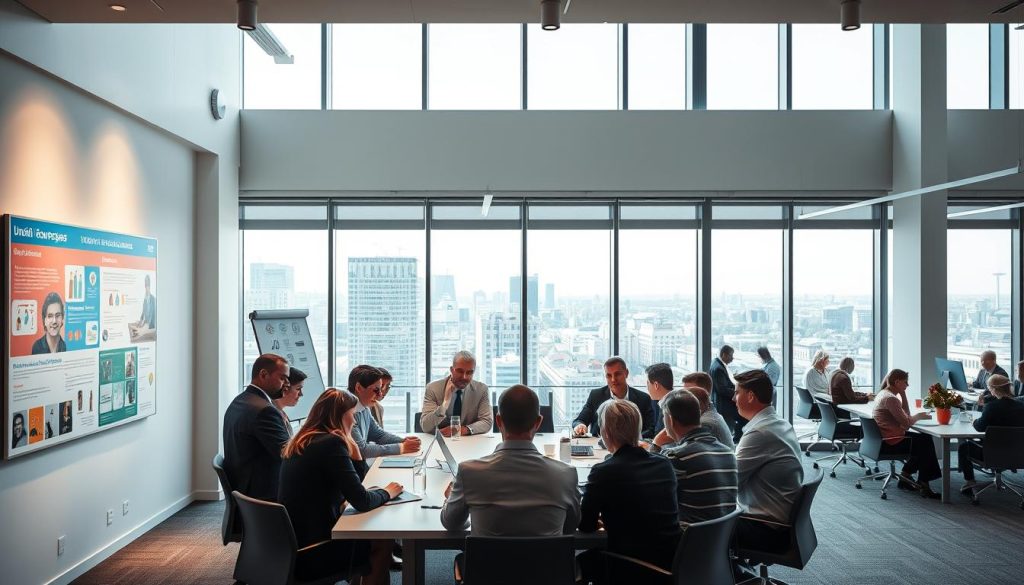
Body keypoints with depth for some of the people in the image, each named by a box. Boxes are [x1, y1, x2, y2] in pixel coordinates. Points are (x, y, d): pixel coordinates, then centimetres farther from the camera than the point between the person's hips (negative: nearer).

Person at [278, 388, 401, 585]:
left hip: (293, 546, 9)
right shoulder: (331, 443, -18)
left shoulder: (301, 442, 10)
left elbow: (349, 489, 15)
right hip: (311, 554, -8)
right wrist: (387, 492, 0)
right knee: (383, 541, 10)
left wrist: (351, 446, 4)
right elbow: (362, 502, -19)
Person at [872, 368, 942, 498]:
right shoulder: (890, 398, -21)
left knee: (924, 438, 19)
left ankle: (906, 474, 24)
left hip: (884, 438, 10)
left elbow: (905, 415, 10)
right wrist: (918, 416, -1)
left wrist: (903, 394, 2)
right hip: (889, 443, -10)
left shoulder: (884, 393, 11)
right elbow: (907, 423, -20)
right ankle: (923, 485, 14)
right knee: (925, 444, 4)